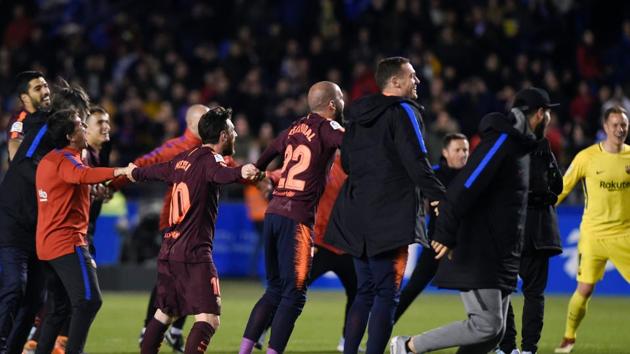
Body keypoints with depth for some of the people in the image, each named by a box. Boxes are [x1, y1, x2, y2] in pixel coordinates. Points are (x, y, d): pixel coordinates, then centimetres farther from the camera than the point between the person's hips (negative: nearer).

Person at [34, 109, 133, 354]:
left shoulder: (48, 160, 18)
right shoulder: (66, 159, -12)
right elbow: (84, 175, -35)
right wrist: (121, 171, -46)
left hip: (46, 244, 10)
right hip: (68, 242, -10)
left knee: (61, 307, 14)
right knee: (89, 300, -15)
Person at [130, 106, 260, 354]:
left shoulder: (183, 159, 15)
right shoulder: (209, 159, -9)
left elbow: (157, 170, 35)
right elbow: (221, 174, -34)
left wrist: (135, 173, 57)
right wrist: (240, 172, -55)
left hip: (169, 250, 9)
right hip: (194, 254, -9)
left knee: (164, 314, 21)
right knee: (209, 319, -14)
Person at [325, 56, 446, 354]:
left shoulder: (359, 114, 14)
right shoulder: (403, 112, -9)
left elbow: (346, 162, 20)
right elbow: (417, 162, -17)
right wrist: (439, 196, -15)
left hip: (359, 214, 8)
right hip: (391, 215, -8)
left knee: (365, 291, 14)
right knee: (387, 293, -6)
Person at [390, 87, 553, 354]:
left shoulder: (518, 144, 19)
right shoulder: (501, 140, -12)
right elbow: (465, 186, -22)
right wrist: (445, 234, -27)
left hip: (500, 259, 10)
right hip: (479, 256, -10)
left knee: (495, 332, 4)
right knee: (486, 325, -15)